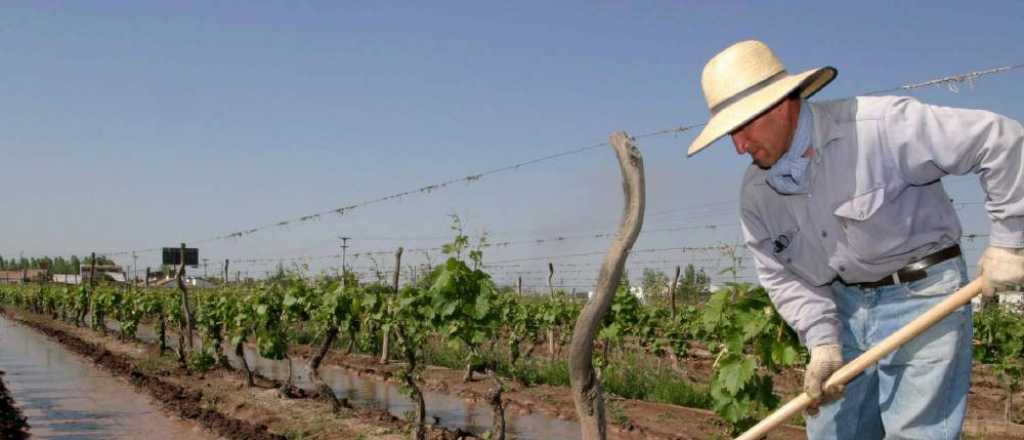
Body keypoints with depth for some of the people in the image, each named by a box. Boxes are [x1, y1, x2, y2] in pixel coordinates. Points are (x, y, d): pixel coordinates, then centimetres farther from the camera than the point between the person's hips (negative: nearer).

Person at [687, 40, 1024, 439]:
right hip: (845, 308, 6)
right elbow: (783, 277, 2)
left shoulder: (879, 126, -23)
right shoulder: (756, 193, -4)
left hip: (921, 295, -6)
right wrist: (821, 342, -12)